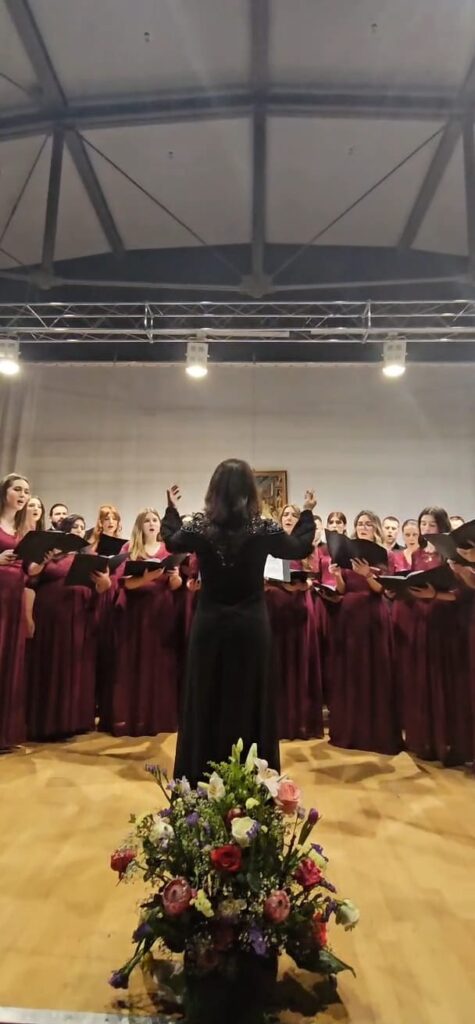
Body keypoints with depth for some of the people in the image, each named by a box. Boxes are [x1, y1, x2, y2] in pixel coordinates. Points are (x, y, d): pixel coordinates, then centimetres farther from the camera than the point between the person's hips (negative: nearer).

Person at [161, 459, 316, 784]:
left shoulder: (199, 526, -9)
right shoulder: (264, 529, -12)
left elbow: (171, 541, 13)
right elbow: (301, 548, 6)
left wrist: (171, 508, 28)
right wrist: (308, 513, 20)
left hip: (210, 625, 1)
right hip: (252, 626, -1)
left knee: (206, 701, 14)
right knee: (250, 701, 12)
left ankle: (202, 779, 27)